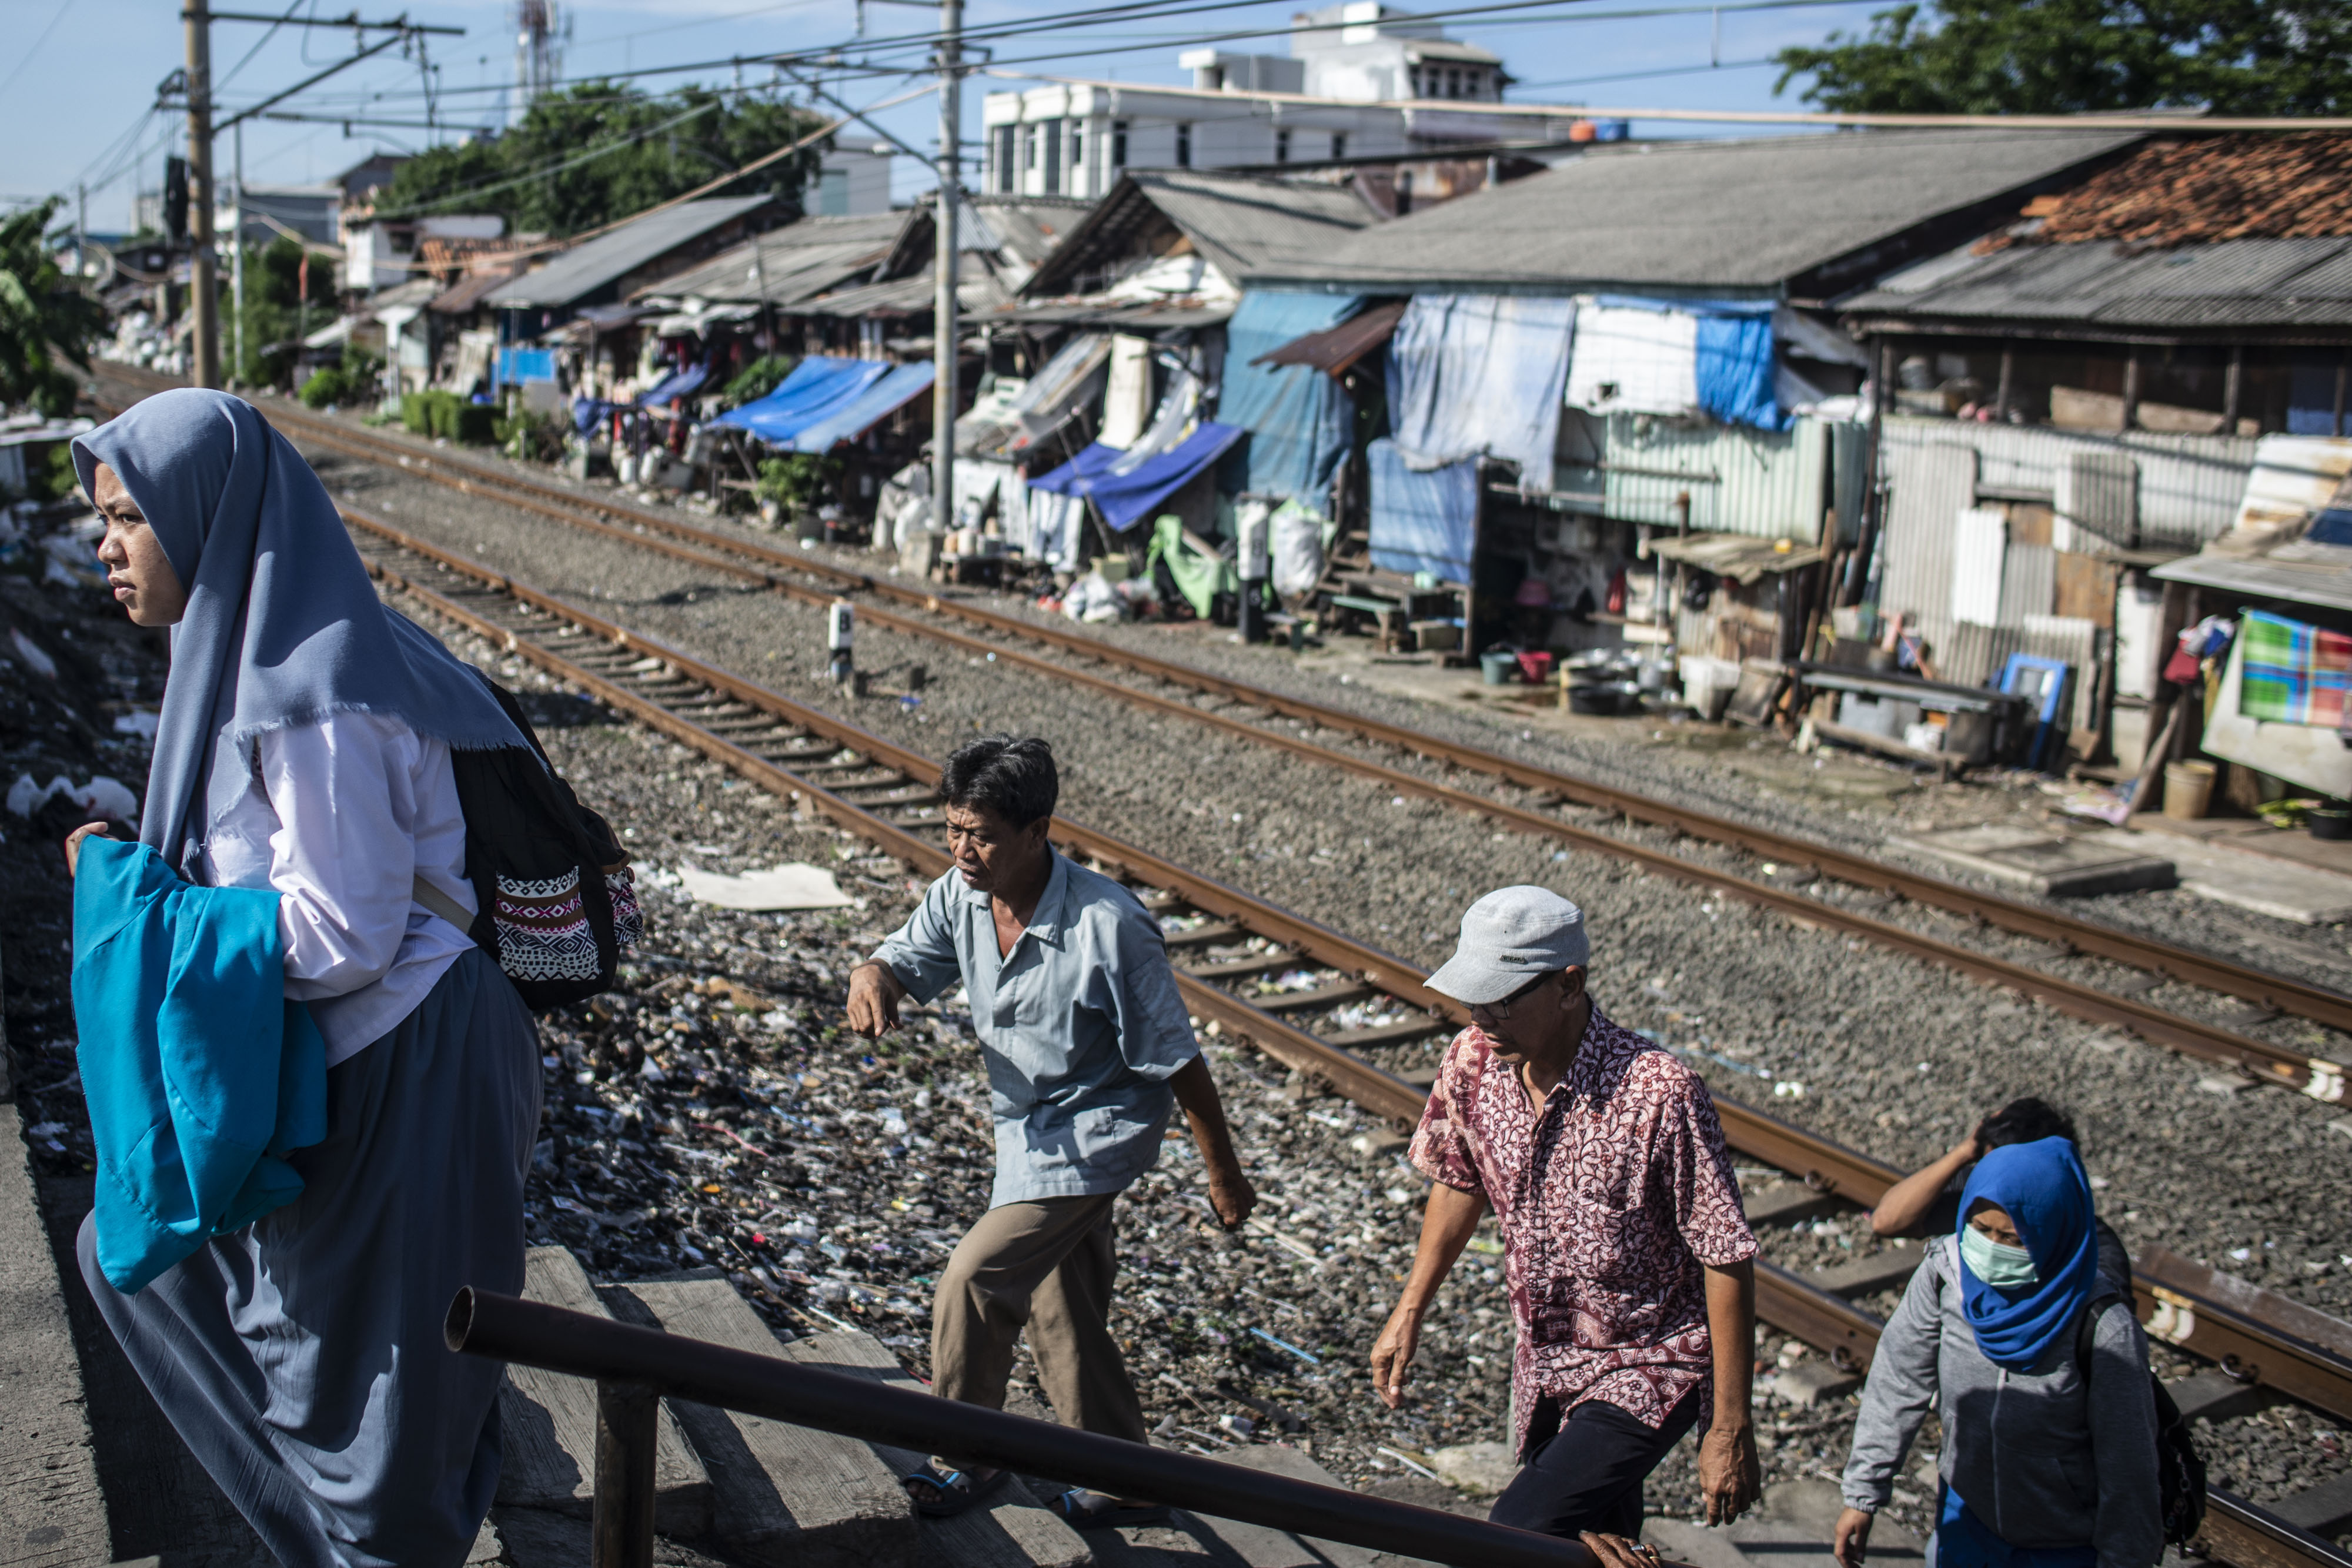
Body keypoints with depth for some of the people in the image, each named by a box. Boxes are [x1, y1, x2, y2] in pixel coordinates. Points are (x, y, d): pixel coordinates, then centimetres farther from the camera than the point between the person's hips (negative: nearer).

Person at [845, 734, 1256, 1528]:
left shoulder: (1107, 925, -28)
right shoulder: (961, 896, -9)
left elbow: (1177, 1058, -20)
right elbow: (906, 959, 2)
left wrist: (1224, 1173, -13)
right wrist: (871, 976, -25)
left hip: (1096, 1130, -8)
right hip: (1026, 1129, 8)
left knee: (975, 1278, -13)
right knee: (1061, 1316, 16)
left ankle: (964, 1461, 10)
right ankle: (1121, 1487, 32)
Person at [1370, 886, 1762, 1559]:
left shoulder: (1659, 1094, -28)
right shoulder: (1473, 1061, -11)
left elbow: (1727, 1262, -21)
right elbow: (1461, 1181, 10)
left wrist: (1730, 1430, -16)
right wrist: (1409, 1312, 9)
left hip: (1646, 1375, -6)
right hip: (1543, 1365, 6)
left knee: (1514, 1541, -19)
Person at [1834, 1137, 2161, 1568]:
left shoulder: (2103, 1329, -29)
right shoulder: (1945, 1272, -18)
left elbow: (2127, 1468, -18)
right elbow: (1898, 1380, -6)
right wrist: (1863, 1493, -2)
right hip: (1967, 1516, 4)